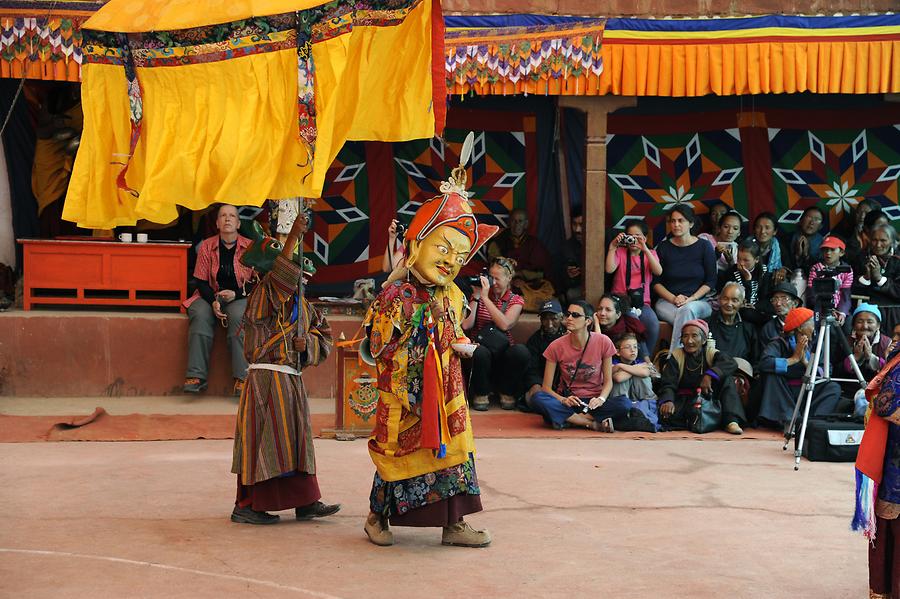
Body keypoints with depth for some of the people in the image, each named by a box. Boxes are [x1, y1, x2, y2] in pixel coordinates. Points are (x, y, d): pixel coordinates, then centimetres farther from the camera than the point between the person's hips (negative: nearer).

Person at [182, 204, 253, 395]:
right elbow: (200, 281, 3)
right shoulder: (207, 246, 3)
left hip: (240, 297, -1)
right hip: (211, 295, 1)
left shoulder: (249, 247, 0)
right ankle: (196, 376, -32)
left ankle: (242, 378, -35)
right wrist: (213, 301, -15)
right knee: (200, 316, -32)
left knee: (239, 316, -35)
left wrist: (236, 294, -14)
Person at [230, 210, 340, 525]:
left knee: (296, 441, 12)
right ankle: (245, 505, 4)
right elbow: (277, 276, -32)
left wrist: (309, 342, -4)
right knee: (264, 443, -5)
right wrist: (292, 237, -38)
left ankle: (305, 502, 19)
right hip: (267, 379, -8)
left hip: (292, 381, 8)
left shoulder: (301, 305, 12)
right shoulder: (264, 297, -11)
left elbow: (324, 333, 19)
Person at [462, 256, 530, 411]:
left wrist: (485, 298, -16)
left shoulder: (516, 300, 6)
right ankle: (481, 395, -9)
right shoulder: (480, 296, 6)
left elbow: (505, 324, -15)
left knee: (520, 351, -33)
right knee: (481, 352, -37)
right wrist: (476, 296, -8)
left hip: (503, 352, 1)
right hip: (481, 347, -1)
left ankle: (507, 393, -6)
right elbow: (466, 325, -8)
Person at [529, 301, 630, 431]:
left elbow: (608, 381, 1)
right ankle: (593, 423, -26)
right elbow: (546, 387, -5)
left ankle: (567, 419, -21)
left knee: (624, 404, -30)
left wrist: (601, 399, -20)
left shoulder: (603, 342, -7)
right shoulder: (556, 346, -7)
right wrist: (563, 400, -24)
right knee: (537, 398, -31)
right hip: (566, 401, 0)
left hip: (593, 402, 0)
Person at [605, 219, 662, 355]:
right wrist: (612, 247, -10)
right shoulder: (620, 252, 9)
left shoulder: (650, 254, 14)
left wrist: (645, 249, -16)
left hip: (642, 302, 2)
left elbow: (658, 271, -8)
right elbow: (609, 269, -11)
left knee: (653, 325, -29)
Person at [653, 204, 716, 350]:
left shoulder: (704, 247, 5)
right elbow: (656, 282, 6)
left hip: (698, 302, 0)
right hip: (667, 302, 0)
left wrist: (691, 299, -13)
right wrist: (674, 298, -11)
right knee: (684, 318, -35)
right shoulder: (663, 248, 7)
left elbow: (710, 282, 2)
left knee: (688, 310, -36)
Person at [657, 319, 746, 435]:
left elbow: (731, 364, -18)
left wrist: (709, 375, -32)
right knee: (665, 411, -33)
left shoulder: (711, 353, 3)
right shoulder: (676, 356, 2)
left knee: (727, 379, -20)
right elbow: (668, 384, -9)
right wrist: (667, 400, -32)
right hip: (683, 401, -1)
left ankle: (731, 421, -26)